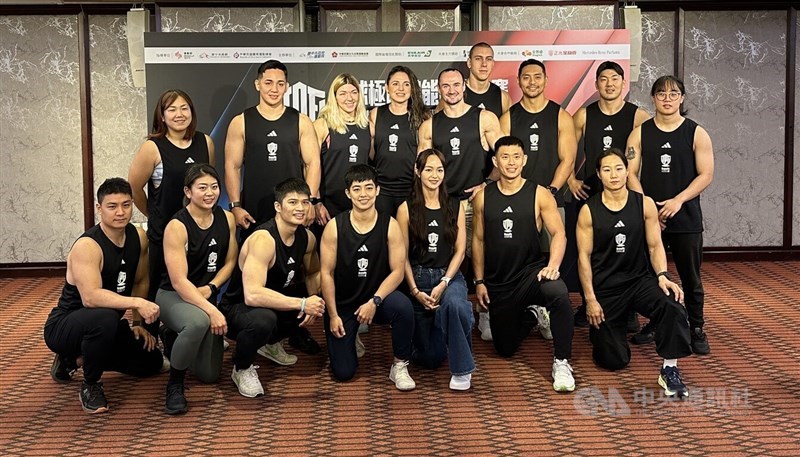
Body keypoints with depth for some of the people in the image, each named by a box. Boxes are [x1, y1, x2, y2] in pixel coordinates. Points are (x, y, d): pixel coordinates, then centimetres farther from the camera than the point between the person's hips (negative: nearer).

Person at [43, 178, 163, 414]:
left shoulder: (138, 237, -4)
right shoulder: (87, 246, -27)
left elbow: (141, 281, 9)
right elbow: (91, 297, -39)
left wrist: (138, 322, 7)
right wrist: (137, 303, -45)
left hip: (104, 325, 8)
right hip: (63, 326, -8)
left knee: (151, 362, 10)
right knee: (105, 318, -40)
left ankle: (77, 358, 20)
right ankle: (90, 385, -13)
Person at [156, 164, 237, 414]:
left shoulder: (227, 219, -3)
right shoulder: (177, 226, -20)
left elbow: (230, 261, 6)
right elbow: (178, 282, -25)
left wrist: (210, 288, -12)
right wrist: (211, 310, -34)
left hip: (207, 297, 6)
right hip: (172, 296, -6)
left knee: (209, 375, 7)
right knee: (199, 321, -42)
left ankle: (174, 341, 37)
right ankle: (174, 383, -17)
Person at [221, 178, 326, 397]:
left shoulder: (307, 237, -4)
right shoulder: (263, 239, -28)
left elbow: (313, 273, 15)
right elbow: (252, 295, -38)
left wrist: (313, 299, -8)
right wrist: (301, 304, -34)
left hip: (273, 303, 8)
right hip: (237, 307, -8)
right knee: (263, 319, -39)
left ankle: (271, 343, 18)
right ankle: (242, 369, -6)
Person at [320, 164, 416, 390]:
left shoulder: (390, 225, -10)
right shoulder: (334, 227, -11)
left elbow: (397, 271, -11)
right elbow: (327, 273, -7)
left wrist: (374, 301, -22)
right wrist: (333, 315, -9)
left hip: (377, 297, 0)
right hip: (342, 304, 0)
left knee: (403, 306, -35)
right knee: (343, 373, -4)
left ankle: (400, 366, -12)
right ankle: (350, 337, 32)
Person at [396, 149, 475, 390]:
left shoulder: (455, 207, 6)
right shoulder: (407, 208, 1)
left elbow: (460, 250, 1)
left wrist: (444, 283, -13)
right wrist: (415, 291, -12)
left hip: (449, 276, 0)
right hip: (418, 277, 0)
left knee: (454, 304, -39)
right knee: (430, 358, 2)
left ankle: (462, 369, -20)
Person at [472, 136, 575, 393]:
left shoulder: (539, 195, -2)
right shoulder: (483, 198, 5)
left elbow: (558, 234, -7)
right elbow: (478, 240, 9)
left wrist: (553, 265, -24)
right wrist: (479, 281, 6)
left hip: (531, 272, -3)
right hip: (498, 282, 3)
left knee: (557, 292, -39)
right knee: (505, 349, 10)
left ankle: (562, 362, -21)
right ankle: (529, 318, 44)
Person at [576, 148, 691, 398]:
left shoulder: (645, 204, -1)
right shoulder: (589, 211, -5)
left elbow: (655, 246, 1)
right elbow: (584, 256, -4)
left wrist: (662, 276, -18)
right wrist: (590, 299, -8)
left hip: (640, 280, 1)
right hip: (605, 287, -1)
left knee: (672, 308, -33)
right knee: (614, 360, 2)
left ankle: (670, 370, -16)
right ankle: (601, 330, 37)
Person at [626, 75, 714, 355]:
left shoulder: (696, 133, 1)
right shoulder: (640, 133, 4)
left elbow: (706, 174, -3)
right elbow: (631, 173, -1)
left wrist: (678, 200, -15)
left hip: (686, 218, -1)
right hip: (648, 216, 1)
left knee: (691, 278, 4)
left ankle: (696, 330, 15)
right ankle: (654, 325, 22)